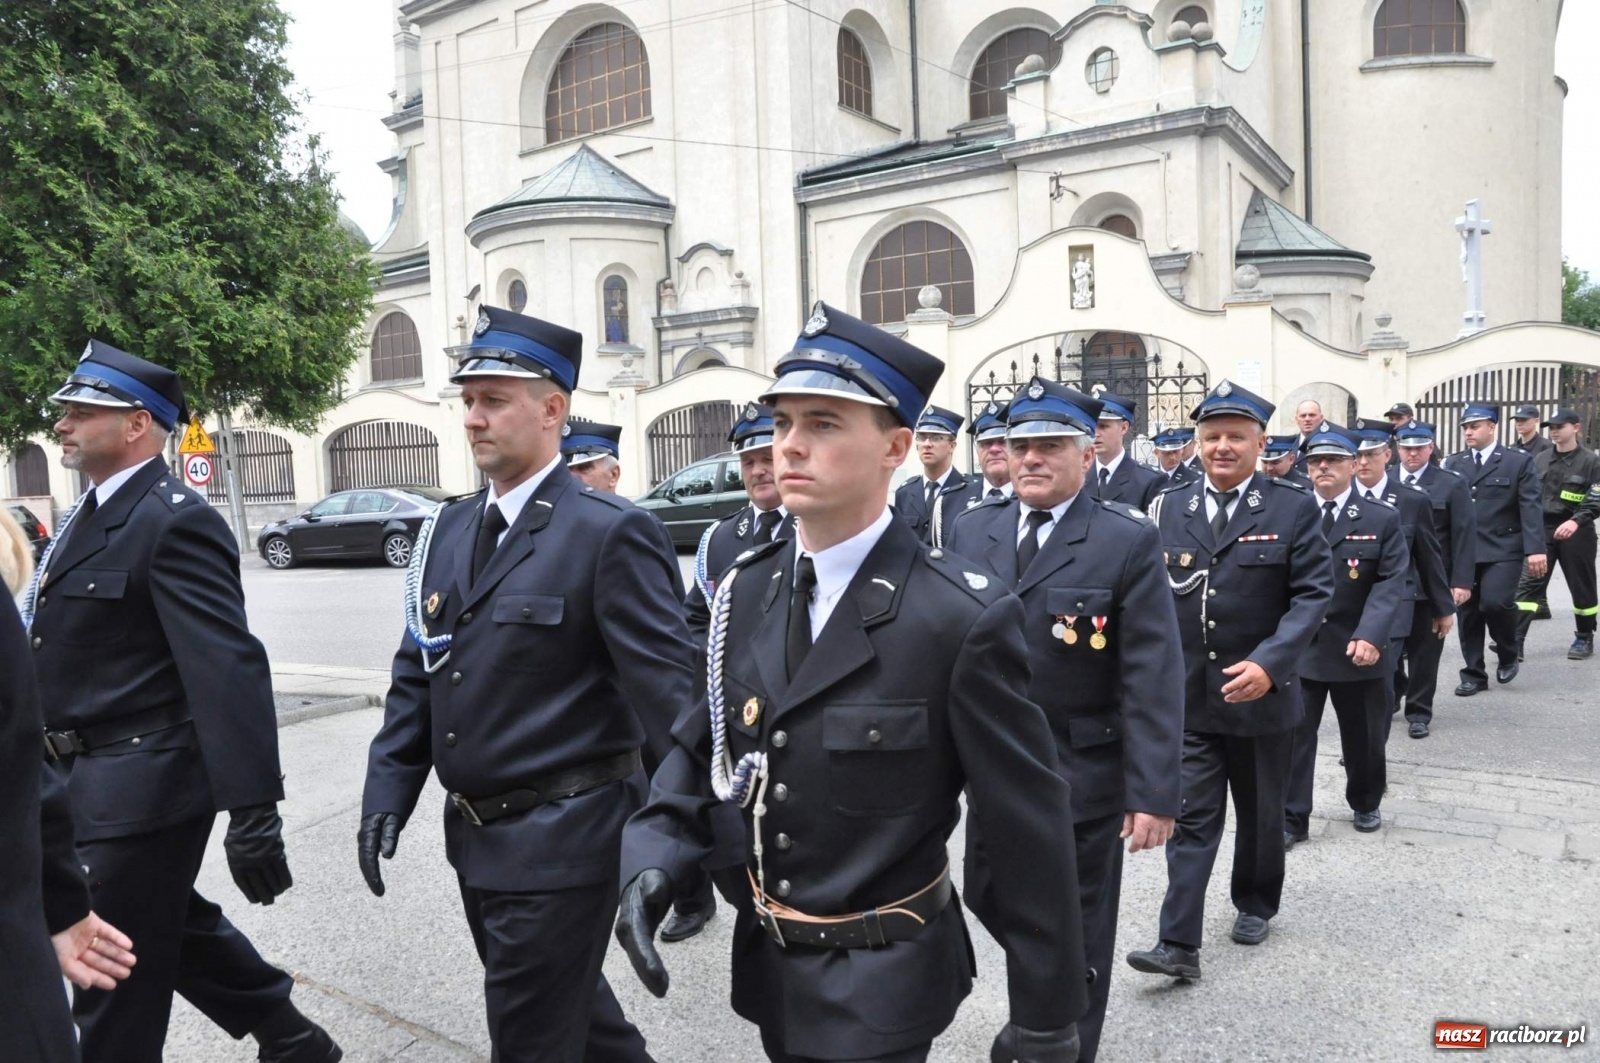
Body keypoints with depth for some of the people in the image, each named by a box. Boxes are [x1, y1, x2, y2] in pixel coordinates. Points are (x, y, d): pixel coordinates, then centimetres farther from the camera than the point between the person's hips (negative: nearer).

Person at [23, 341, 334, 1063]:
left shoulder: (175, 523, -20)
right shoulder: (89, 514, 11)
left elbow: (230, 672, -26)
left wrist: (251, 813, -29)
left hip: (140, 787, -10)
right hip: (94, 779, 10)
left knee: (114, 987, 6)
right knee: (177, 928, 23)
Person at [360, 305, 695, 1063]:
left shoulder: (610, 533, -16)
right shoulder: (447, 531, 6)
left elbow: (664, 688, -18)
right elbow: (416, 673, 11)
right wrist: (387, 794, 4)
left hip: (562, 842, -7)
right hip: (476, 834, 7)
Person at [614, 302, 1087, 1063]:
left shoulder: (964, 618, -21)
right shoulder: (744, 594, -2)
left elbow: (1028, 831, -16)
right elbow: (701, 749, 7)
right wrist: (651, 864, -11)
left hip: (882, 985, -6)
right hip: (768, 965, 6)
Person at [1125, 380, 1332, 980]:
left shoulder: (1293, 509, -4)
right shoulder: (1169, 508, 3)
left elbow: (1313, 593, -10)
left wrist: (1270, 662, -22)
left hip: (1260, 691, -1)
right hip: (1186, 695, 1)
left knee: (1260, 813, 18)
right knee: (1190, 818, 1)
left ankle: (1255, 905, 40)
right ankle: (1179, 945, 3)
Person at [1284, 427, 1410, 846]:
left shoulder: (1383, 517, -2)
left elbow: (1391, 582, -8)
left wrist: (1370, 635, -21)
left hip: (1357, 648, 0)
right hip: (1298, 646, 0)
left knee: (1364, 735, 16)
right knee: (1292, 733, 0)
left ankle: (1365, 804, 39)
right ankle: (1291, 819, 9)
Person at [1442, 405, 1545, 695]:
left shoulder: (1519, 462, 2)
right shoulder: (1453, 463, 11)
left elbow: (1530, 508, -5)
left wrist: (1535, 549, -15)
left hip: (1503, 551, -3)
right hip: (1462, 551, 4)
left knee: (1495, 602, -18)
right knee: (1468, 612, 6)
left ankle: (1508, 655, 11)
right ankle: (1474, 674, 17)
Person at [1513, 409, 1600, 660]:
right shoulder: (1540, 459, 8)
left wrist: (1576, 521, -27)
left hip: (1575, 532, -3)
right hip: (1542, 529, 3)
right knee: (1529, 583, -6)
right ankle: (1514, 641, -12)